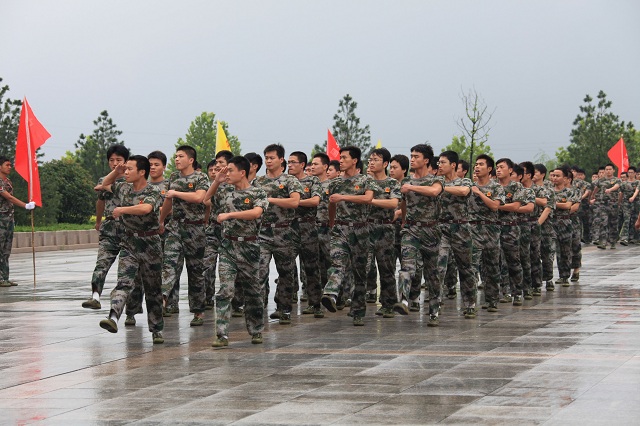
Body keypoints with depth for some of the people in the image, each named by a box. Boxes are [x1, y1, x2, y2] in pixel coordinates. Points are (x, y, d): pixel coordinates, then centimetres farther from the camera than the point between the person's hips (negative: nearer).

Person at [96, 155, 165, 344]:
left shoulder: (153, 192, -12)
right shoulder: (124, 188, 8)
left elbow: (145, 208, -33)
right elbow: (105, 184, 27)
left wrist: (122, 210, -23)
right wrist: (116, 172, 9)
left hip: (150, 245, -3)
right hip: (129, 245, 3)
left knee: (153, 290, 7)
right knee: (124, 282, -17)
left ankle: (157, 330, 18)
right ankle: (113, 317, -36)